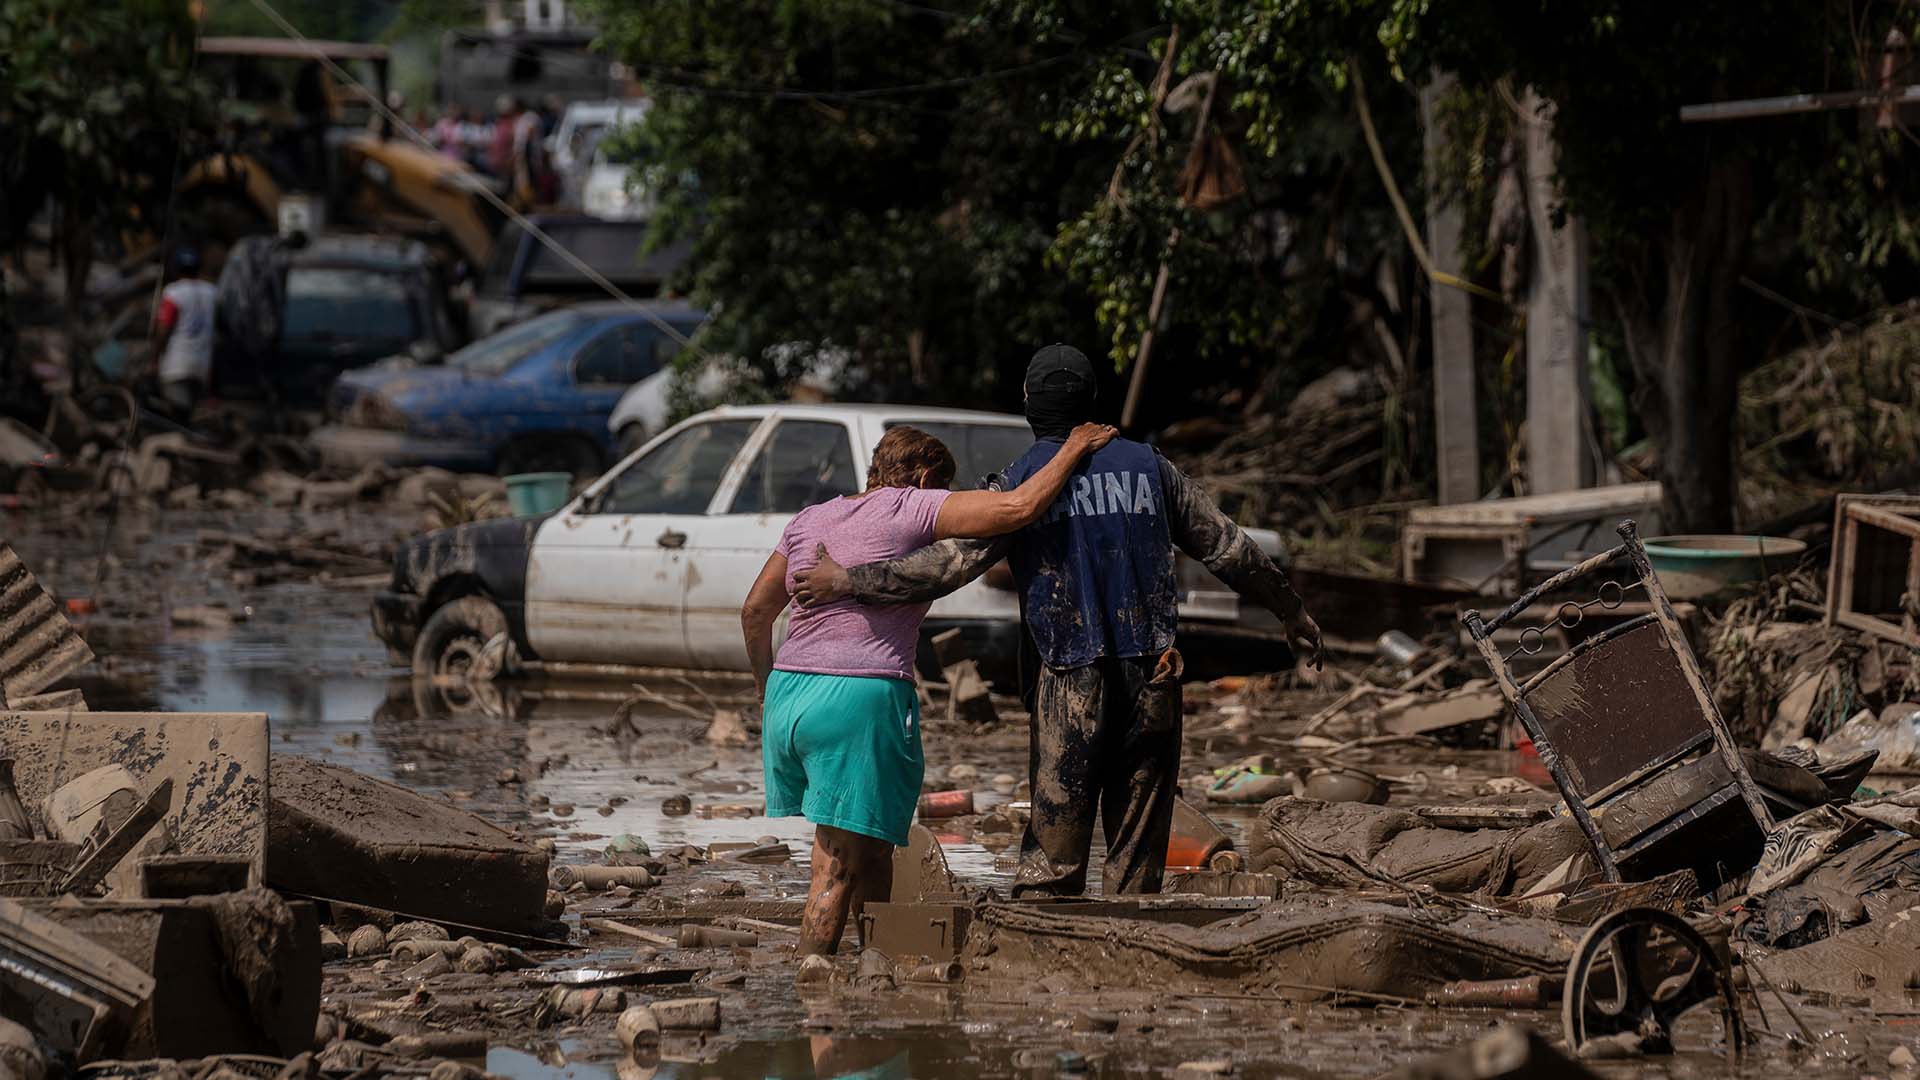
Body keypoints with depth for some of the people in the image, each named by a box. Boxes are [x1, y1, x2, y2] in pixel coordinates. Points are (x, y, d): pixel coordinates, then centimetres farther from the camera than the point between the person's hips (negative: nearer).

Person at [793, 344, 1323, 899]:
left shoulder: (1021, 482, 0)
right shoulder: (1147, 466, 10)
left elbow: (953, 561, -11)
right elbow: (1228, 547, 15)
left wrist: (848, 582, -8)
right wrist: (1293, 611, 28)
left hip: (1072, 685, -2)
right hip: (1152, 679, 2)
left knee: (1051, 860, 0)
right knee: (1138, 856, 6)